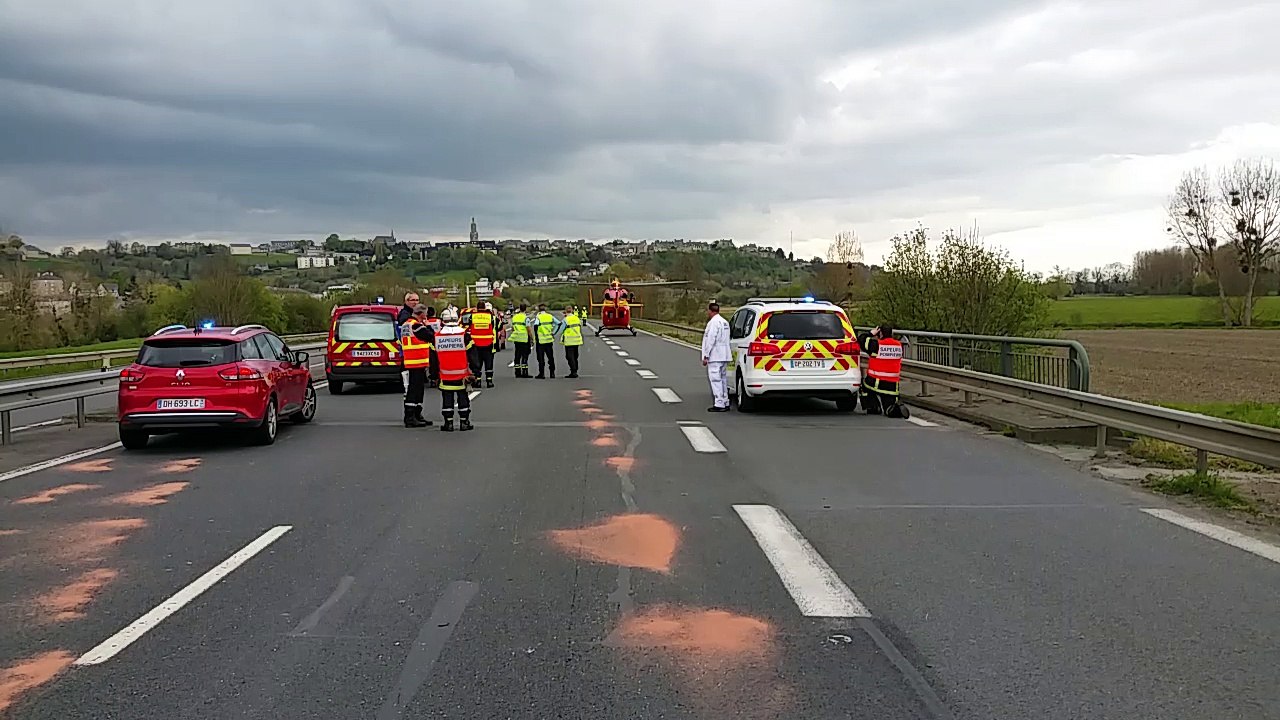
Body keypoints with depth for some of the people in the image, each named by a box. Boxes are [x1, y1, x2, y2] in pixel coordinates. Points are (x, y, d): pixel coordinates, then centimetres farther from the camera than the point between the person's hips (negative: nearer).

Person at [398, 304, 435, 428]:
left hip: (409, 363, 10)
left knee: (417, 389, 16)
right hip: (418, 363, -10)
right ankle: (410, 418, -10)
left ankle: (417, 415, 23)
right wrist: (427, 325, 0)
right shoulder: (417, 325, -15)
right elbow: (431, 337, -14)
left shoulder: (405, 325, 16)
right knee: (414, 390, -9)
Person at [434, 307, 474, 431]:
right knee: (463, 398, 9)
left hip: (445, 375, 1)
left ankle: (448, 423, 9)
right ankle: (464, 422, 11)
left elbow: (433, 357, 7)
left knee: (447, 399, 9)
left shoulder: (437, 336, 0)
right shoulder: (464, 334, -6)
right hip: (461, 374, -1)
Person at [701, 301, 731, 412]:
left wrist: (705, 356, -15)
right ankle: (725, 403, 17)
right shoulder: (725, 322, 18)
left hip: (715, 357, -10)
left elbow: (710, 340, -18)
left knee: (715, 379, -8)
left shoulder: (713, 322, -13)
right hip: (724, 357, 10)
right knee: (723, 379, 13)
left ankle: (719, 404, -11)